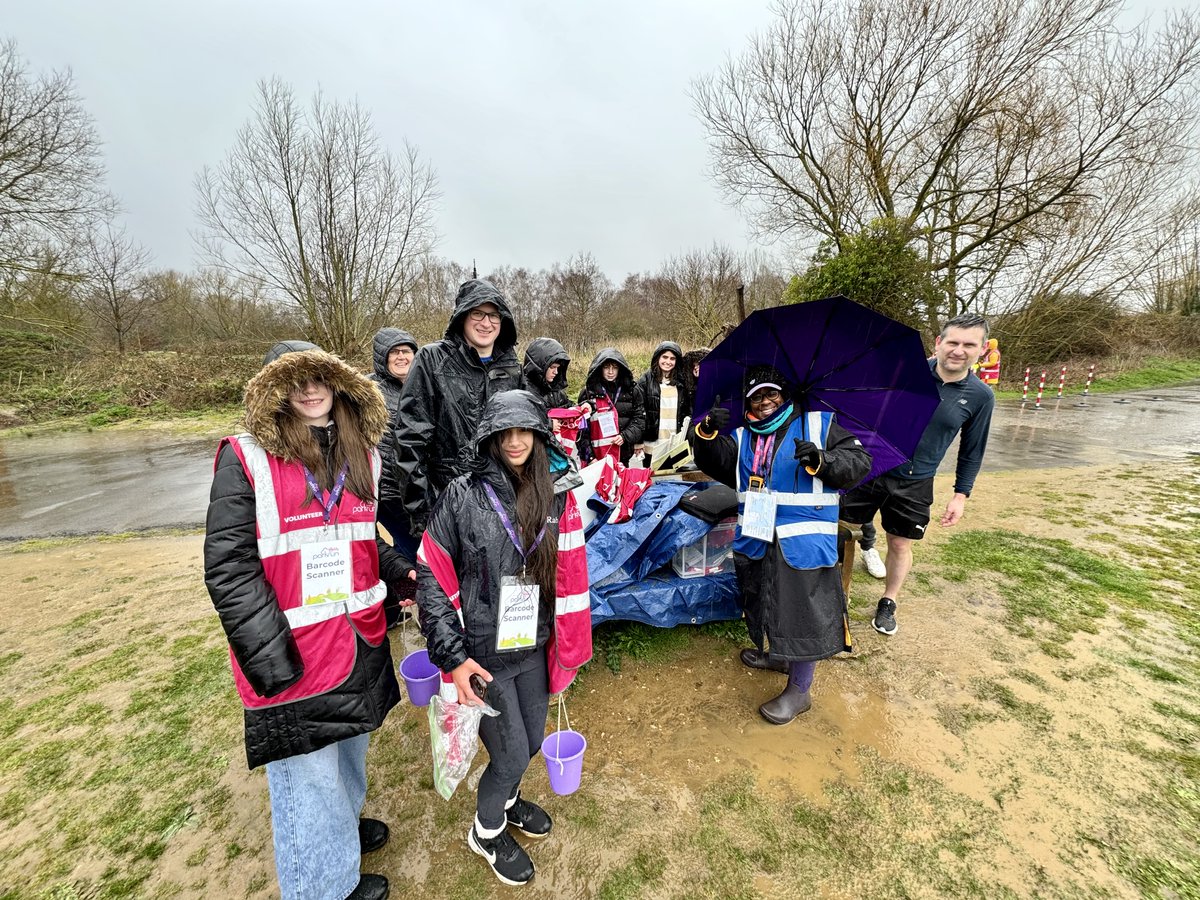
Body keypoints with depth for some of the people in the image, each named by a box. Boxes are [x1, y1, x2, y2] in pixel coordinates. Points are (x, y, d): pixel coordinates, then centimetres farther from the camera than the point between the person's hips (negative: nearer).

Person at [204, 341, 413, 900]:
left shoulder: (360, 454, 4)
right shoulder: (246, 458, -13)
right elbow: (228, 566, -15)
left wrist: (400, 569, -1)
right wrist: (269, 655, -19)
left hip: (360, 640, 6)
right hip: (294, 654, -5)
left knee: (348, 745, 27)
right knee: (308, 775, 11)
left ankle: (342, 823, 55)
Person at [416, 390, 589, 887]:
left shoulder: (558, 496, -5)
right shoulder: (463, 495, -15)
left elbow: (569, 578, 1)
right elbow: (431, 578, -11)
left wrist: (566, 648, 6)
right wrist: (452, 655, -14)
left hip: (533, 647, 4)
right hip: (483, 653, -4)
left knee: (532, 740, 21)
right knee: (512, 754, 9)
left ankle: (506, 799, 55)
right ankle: (486, 831, 43)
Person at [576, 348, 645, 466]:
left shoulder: (632, 391, 4)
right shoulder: (588, 392, -1)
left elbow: (639, 418, 4)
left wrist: (625, 436, -12)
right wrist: (588, 455, -9)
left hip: (623, 453, 2)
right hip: (596, 455, -2)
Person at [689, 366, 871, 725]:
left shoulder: (819, 424, -1)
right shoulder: (742, 436, 10)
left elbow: (859, 461, -5)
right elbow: (714, 462, 1)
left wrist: (822, 459, -24)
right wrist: (707, 431, -18)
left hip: (803, 540, -5)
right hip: (756, 538, 5)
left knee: (802, 612, 2)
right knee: (763, 603, 21)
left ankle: (799, 690, 20)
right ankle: (776, 654, 47)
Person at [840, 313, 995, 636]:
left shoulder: (980, 396, -4)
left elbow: (972, 451, 6)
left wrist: (961, 494, 4)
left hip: (914, 484, 1)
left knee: (900, 545, 12)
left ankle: (888, 604, 35)